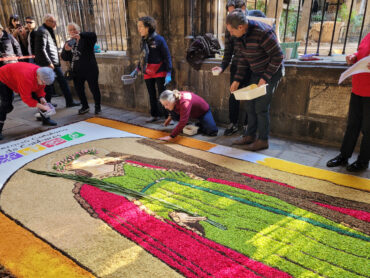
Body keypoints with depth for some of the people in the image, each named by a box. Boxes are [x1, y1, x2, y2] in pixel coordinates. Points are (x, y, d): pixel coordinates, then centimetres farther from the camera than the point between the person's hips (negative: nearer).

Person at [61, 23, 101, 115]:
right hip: (76, 72, 5)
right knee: (79, 89, 9)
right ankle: (85, 106, 27)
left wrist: (80, 35, -37)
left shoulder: (86, 39, 0)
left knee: (94, 88, 1)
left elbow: (93, 35, -23)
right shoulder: (68, 43, 14)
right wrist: (66, 50, -15)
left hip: (90, 70, -5)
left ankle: (97, 106, 19)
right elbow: (64, 58, 7)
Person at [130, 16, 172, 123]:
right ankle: (155, 115, 24)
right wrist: (137, 70, 18)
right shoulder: (143, 41, 7)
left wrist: (168, 74, -16)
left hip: (159, 73, -6)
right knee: (152, 95, 12)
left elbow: (167, 57, -10)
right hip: (148, 73, 6)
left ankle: (168, 116, 5)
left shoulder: (159, 39, -11)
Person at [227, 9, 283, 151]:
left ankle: (263, 140, 4)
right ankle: (250, 135, 22)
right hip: (256, 72, 8)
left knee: (261, 107, -9)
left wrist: (265, 78, -22)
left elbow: (278, 56, -22)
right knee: (250, 105, 9)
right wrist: (237, 80, 1)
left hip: (271, 72, -8)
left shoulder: (263, 32, -27)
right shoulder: (239, 36, -3)